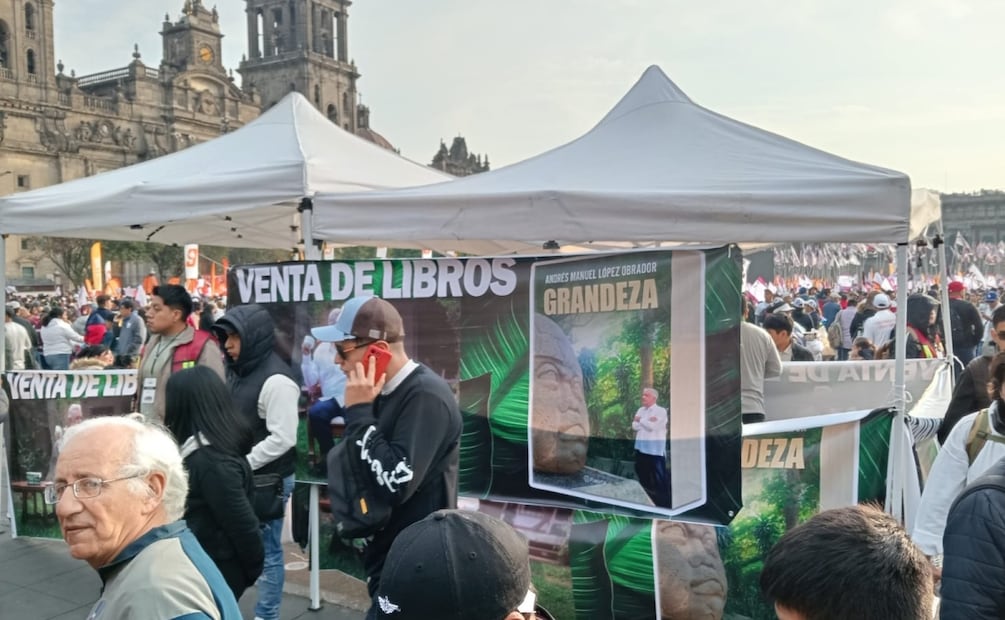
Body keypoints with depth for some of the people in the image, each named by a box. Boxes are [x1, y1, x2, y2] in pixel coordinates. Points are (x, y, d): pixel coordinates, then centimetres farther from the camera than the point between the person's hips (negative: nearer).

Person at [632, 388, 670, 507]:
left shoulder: (660, 411, -8)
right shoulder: (640, 410, 13)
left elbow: (652, 426, -19)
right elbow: (634, 426, 3)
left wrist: (640, 420, -4)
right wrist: (647, 421, -12)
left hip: (655, 449, -7)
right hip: (641, 447, 7)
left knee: (659, 475, -5)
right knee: (643, 473, 15)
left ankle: (664, 502, -1)